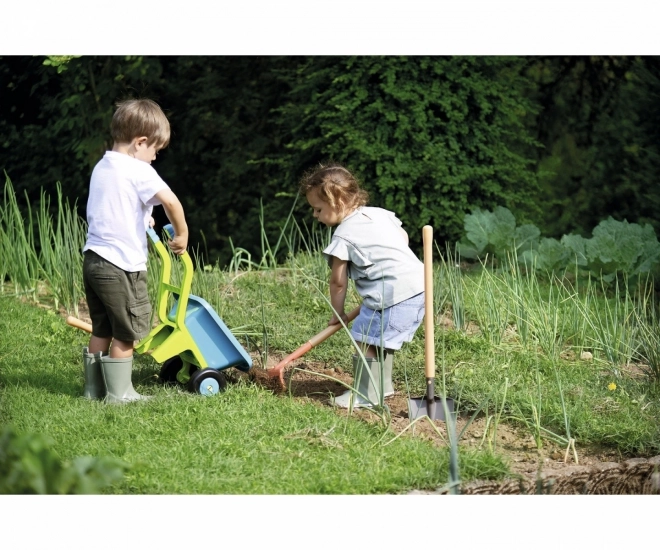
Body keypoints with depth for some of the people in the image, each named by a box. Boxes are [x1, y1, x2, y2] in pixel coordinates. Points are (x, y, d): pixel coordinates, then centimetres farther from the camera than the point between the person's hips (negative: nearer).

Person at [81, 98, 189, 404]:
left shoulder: (101, 168, 13)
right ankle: (119, 392, 9)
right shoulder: (138, 171, -13)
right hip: (122, 264, -8)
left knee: (102, 329, 18)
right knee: (127, 331, 4)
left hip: (93, 259, 8)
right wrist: (182, 235, -12)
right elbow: (170, 201, -25)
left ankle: (93, 388, 23)